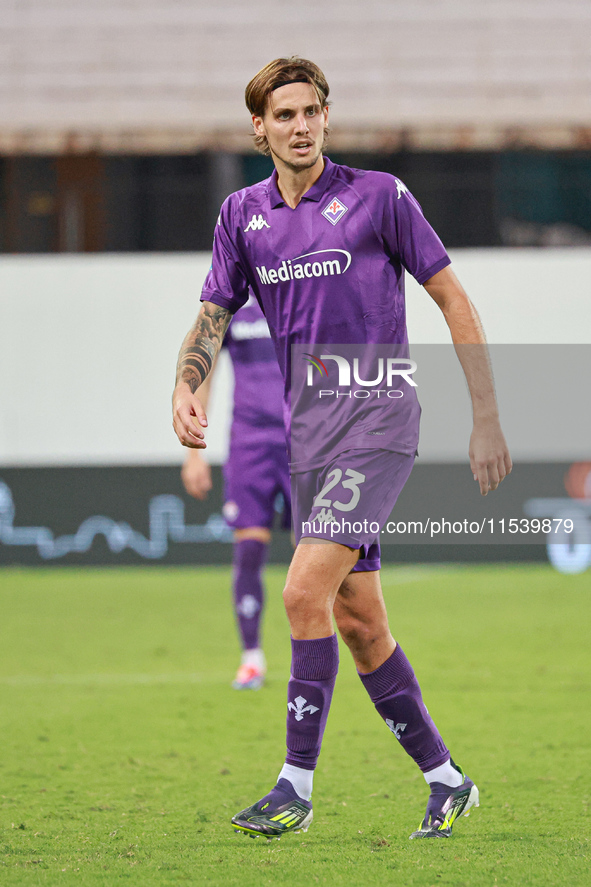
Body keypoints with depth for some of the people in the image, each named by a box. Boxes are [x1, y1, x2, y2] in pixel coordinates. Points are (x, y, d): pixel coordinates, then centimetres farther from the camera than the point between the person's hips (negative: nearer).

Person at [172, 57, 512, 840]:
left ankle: (297, 786, -11)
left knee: (306, 593, -18)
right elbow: (214, 316, 11)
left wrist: (487, 420, -5)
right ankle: (445, 780, 20)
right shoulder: (243, 214, 8)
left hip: (380, 426, -6)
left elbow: (453, 300, -2)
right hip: (310, 437, 6)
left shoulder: (378, 196, -6)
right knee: (358, 621, 8)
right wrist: (186, 386, -12)